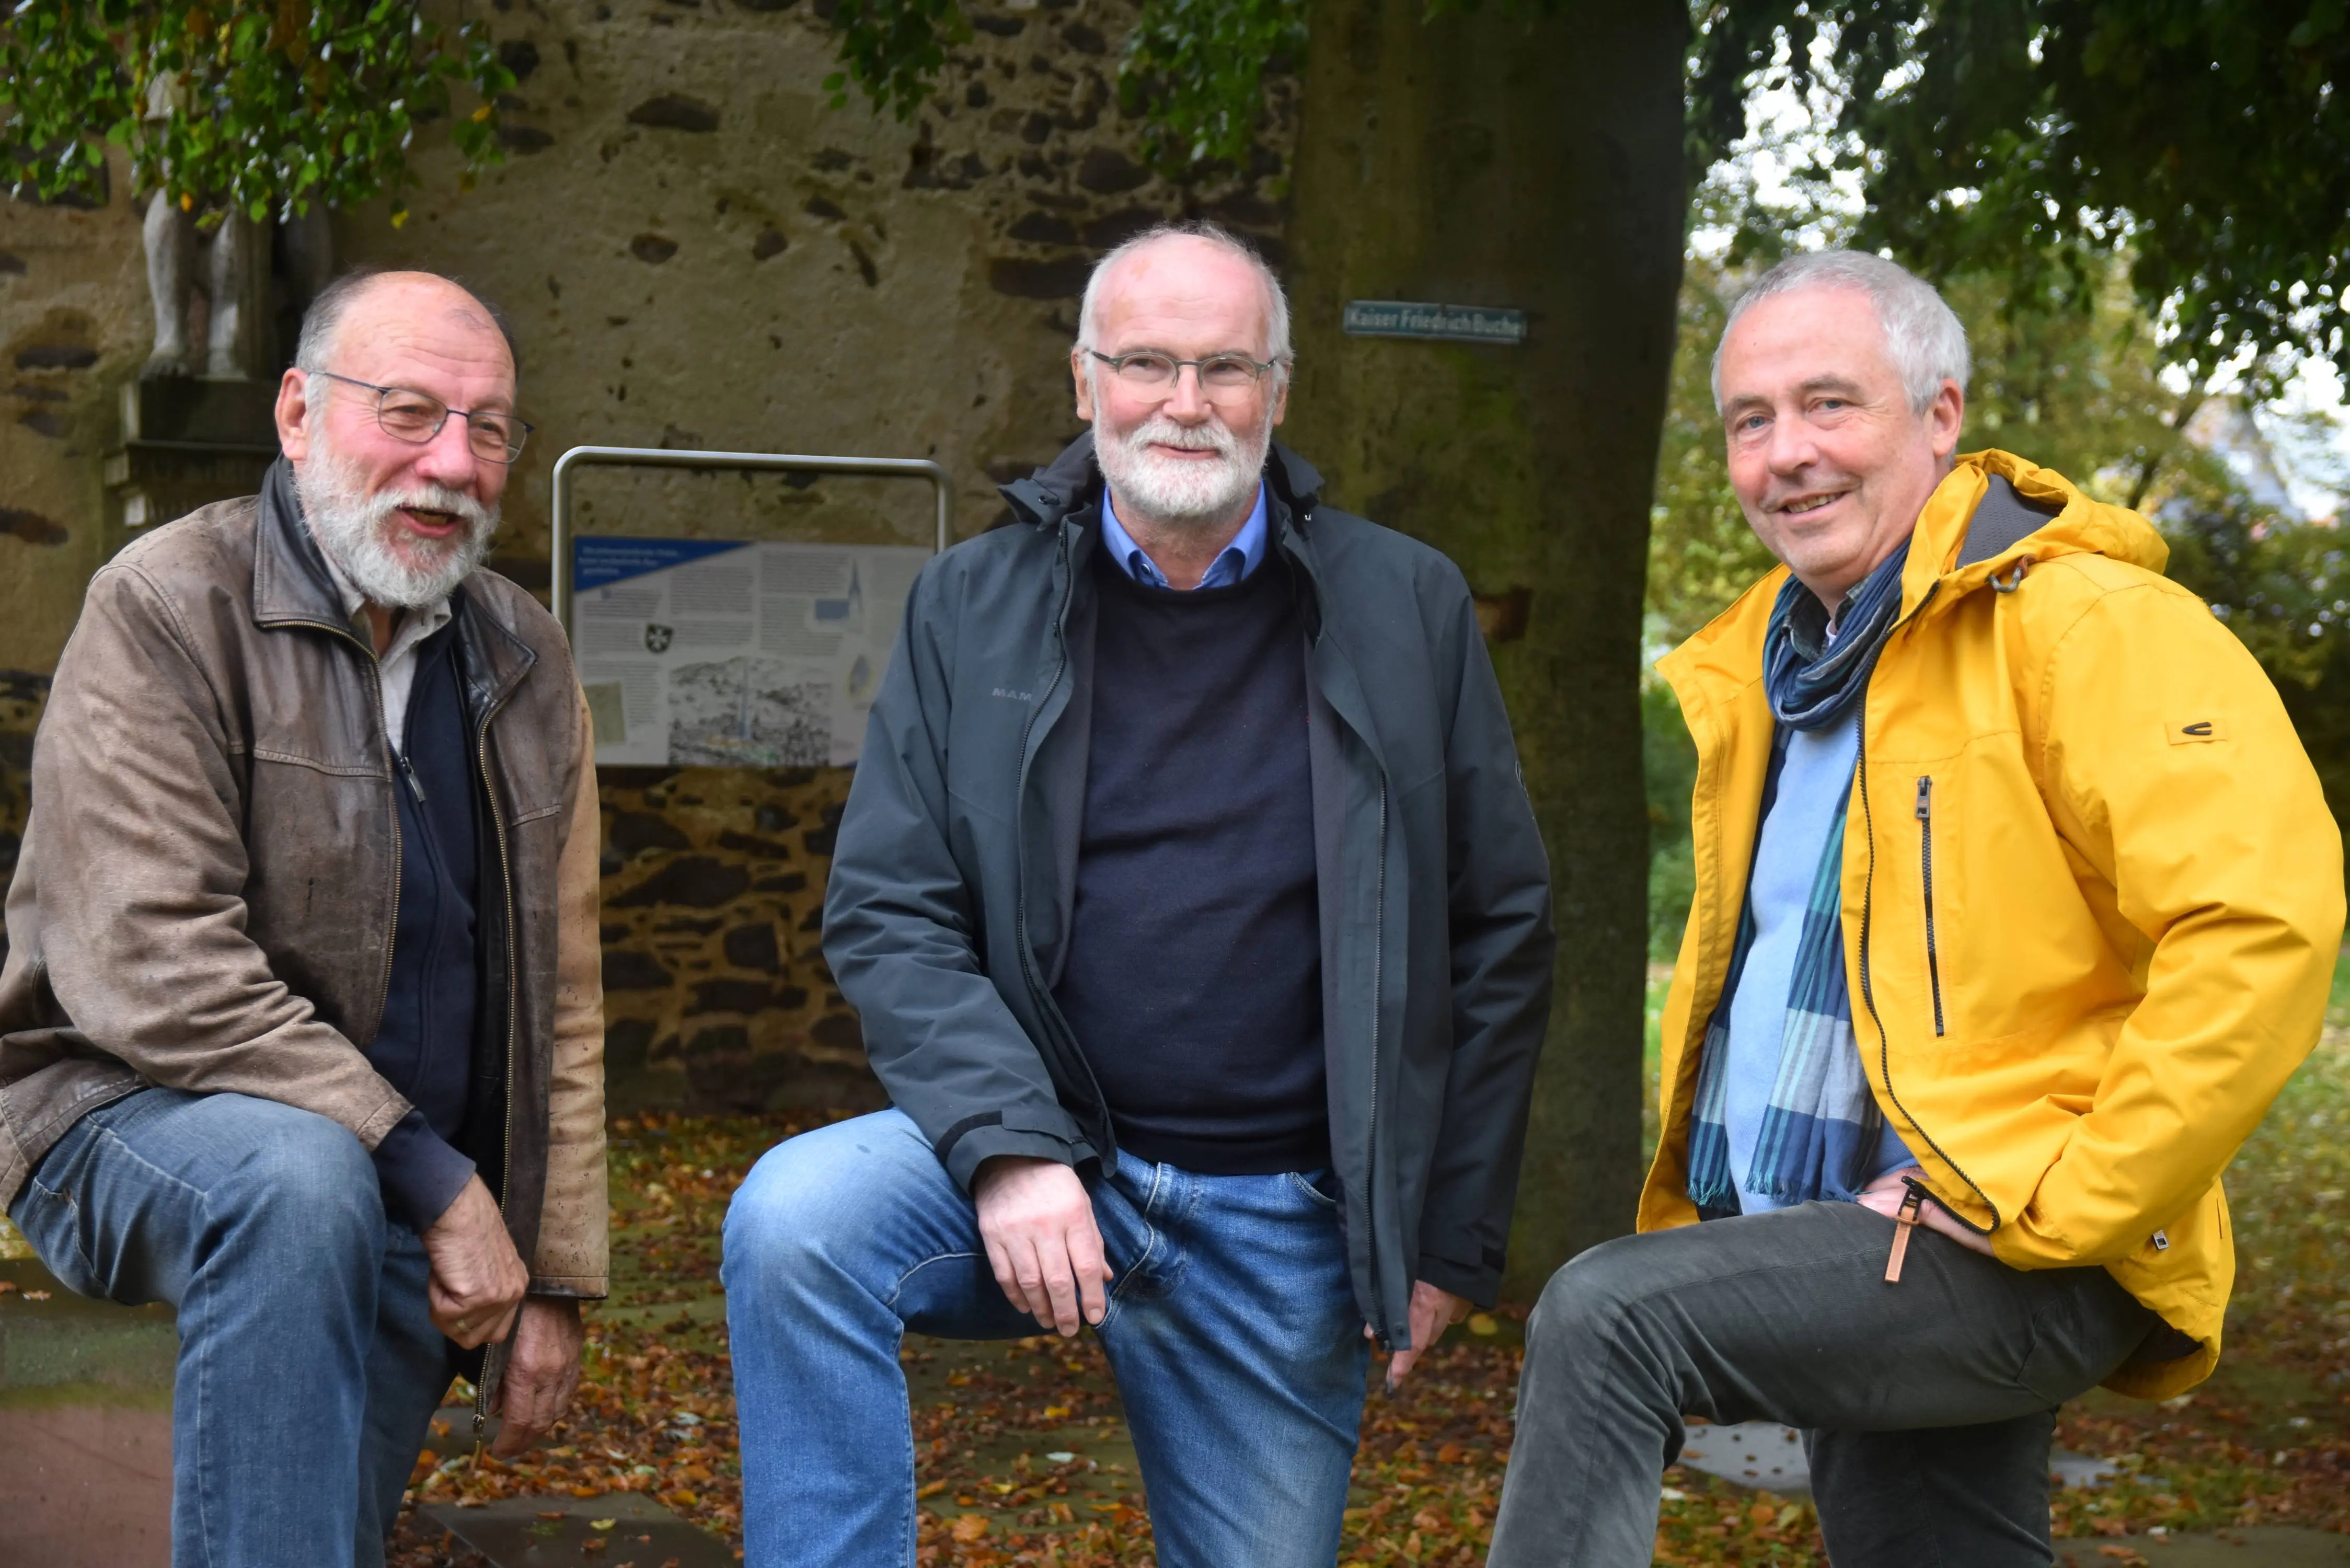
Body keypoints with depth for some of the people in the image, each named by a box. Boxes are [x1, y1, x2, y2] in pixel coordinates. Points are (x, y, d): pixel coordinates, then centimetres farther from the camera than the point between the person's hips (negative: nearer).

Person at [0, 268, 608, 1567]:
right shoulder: (166, 610, -12)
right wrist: (435, 1177, -24)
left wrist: (553, 1277, 5)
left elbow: (557, 1005, 11)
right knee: (301, 1184, -36)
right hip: (138, 1117, -6)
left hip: (406, 1201, 6)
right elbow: (155, 971, -22)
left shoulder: (524, 663, 8)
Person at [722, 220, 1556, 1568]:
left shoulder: (1408, 610, 1)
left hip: (1288, 1226, 1)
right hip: (1037, 1165, 0)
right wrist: (1007, 1146, -18)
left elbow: (1500, 935, 4)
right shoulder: (972, 607, 2)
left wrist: (1454, 1239, 1)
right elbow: (889, 914, -2)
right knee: (792, 1221, -28)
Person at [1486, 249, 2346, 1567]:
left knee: (1605, 1316, -25)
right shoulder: (1765, 666, 16)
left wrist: (2069, 1204, -20)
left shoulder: (2081, 623, -12)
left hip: (2016, 1261, -8)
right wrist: (1706, 1188, 16)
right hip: (1837, 1262, 8)